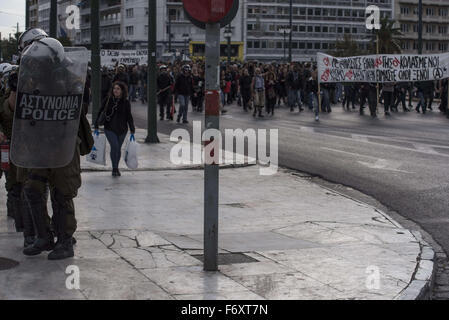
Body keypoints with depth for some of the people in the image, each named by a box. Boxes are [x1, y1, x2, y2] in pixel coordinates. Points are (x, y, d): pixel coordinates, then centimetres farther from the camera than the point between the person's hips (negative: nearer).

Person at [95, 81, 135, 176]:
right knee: (114, 146, -16)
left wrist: (132, 130, 4)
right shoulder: (108, 100, -3)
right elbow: (101, 112, 5)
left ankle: (116, 168, 28)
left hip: (122, 129, 2)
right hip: (109, 128, -1)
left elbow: (129, 117, 6)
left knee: (118, 148, 10)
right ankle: (114, 168, -5)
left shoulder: (126, 102, -2)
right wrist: (96, 126, 3)